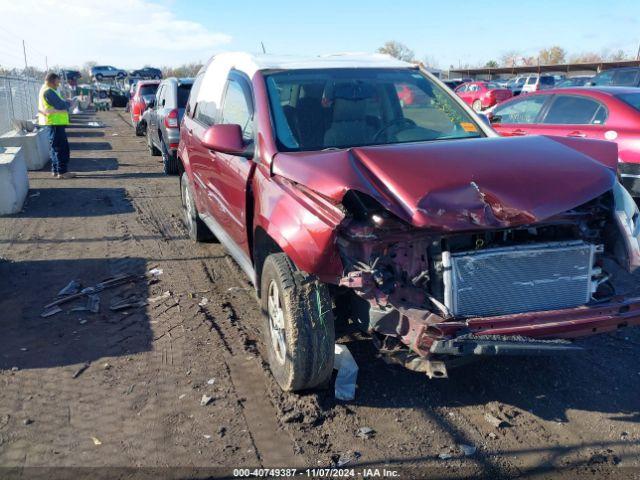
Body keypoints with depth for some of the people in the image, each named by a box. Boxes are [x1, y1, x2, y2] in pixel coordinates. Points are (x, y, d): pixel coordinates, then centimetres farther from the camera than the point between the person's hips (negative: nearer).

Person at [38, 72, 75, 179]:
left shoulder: (46, 90, 19)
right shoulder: (49, 91, -15)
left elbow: (57, 104, 17)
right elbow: (61, 105, -19)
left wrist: (65, 103, -1)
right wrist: (68, 103, 0)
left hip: (54, 123, 11)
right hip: (55, 123, -11)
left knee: (55, 147, 15)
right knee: (61, 148, -9)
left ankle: (55, 170, 20)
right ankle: (62, 172, -8)